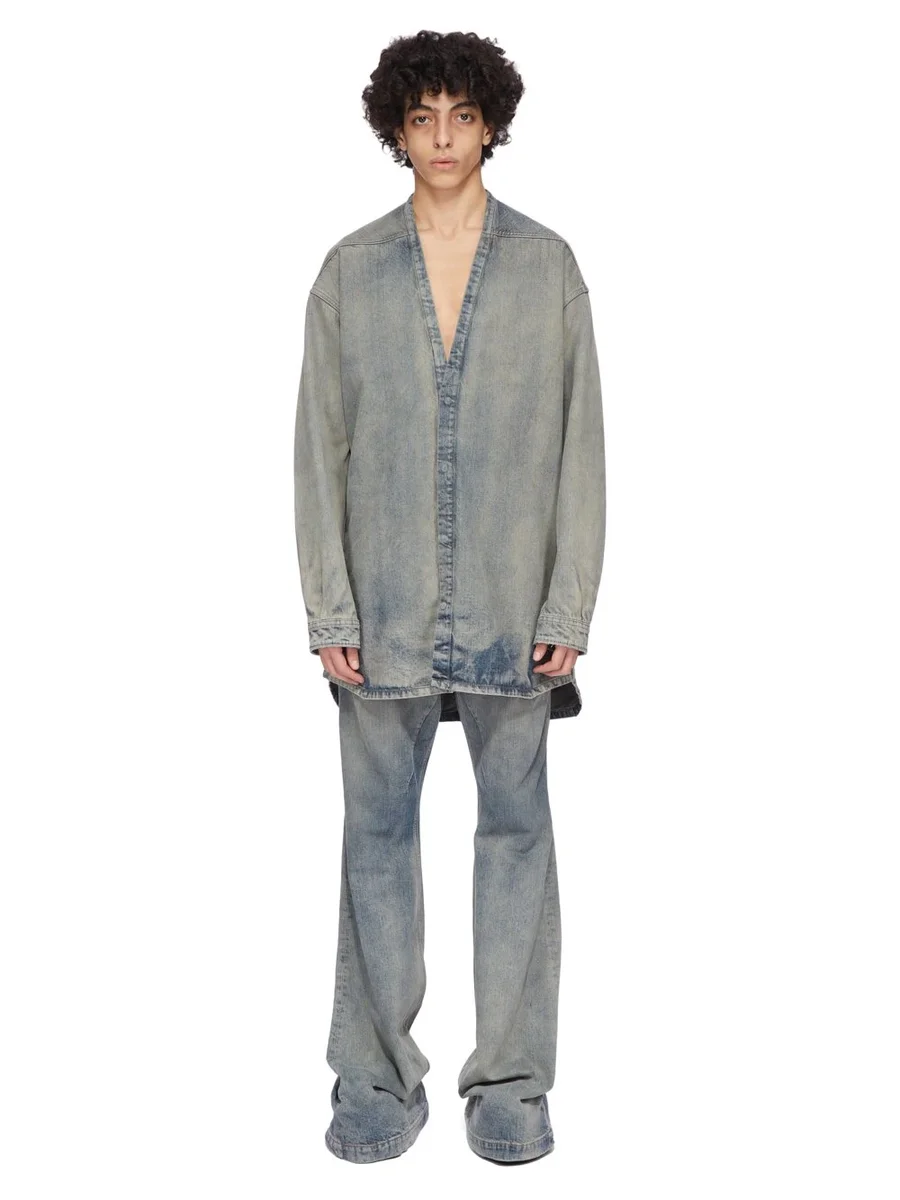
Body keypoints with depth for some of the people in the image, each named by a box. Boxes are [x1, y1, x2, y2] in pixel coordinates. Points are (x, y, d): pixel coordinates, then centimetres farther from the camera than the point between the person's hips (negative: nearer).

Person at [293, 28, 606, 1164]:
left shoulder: (548, 264, 4)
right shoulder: (350, 270, 5)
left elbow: (579, 444, 1)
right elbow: (320, 448, 3)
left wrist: (569, 607, -5)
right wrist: (329, 610, -4)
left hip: (511, 605, 0)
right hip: (386, 604, 1)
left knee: (515, 825, 6)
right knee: (377, 829, 6)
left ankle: (510, 1081, 21)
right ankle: (377, 1080, 21)